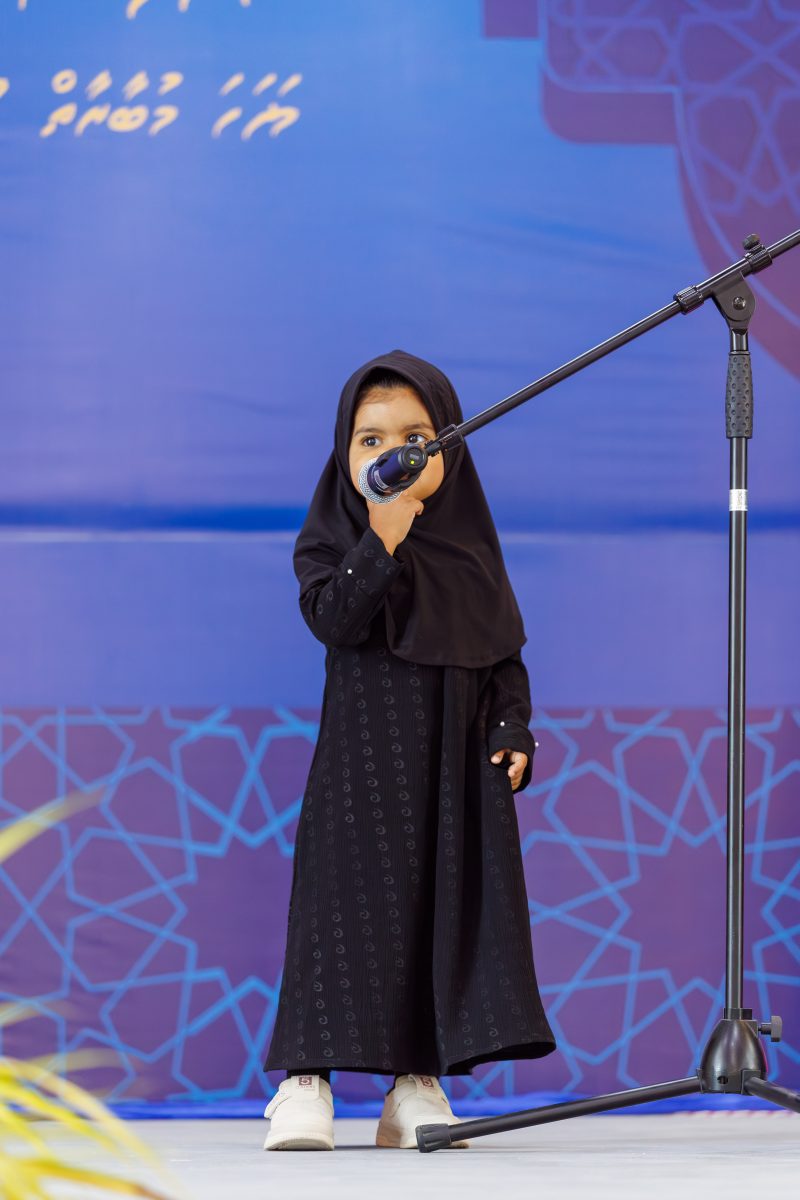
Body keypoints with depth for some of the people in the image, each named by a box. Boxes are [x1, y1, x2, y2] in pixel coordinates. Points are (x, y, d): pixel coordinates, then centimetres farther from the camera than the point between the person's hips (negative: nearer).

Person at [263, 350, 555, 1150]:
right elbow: (334, 618, -18)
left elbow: (504, 649, 10)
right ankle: (306, 1076, -7)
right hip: (363, 755, -3)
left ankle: (417, 1081, 2)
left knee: (449, 900, -1)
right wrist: (381, 540, -24)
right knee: (352, 898, -8)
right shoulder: (333, 537, 0)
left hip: (457, 756, 3)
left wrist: (512, 731, -2)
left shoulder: (470, 544, 9)